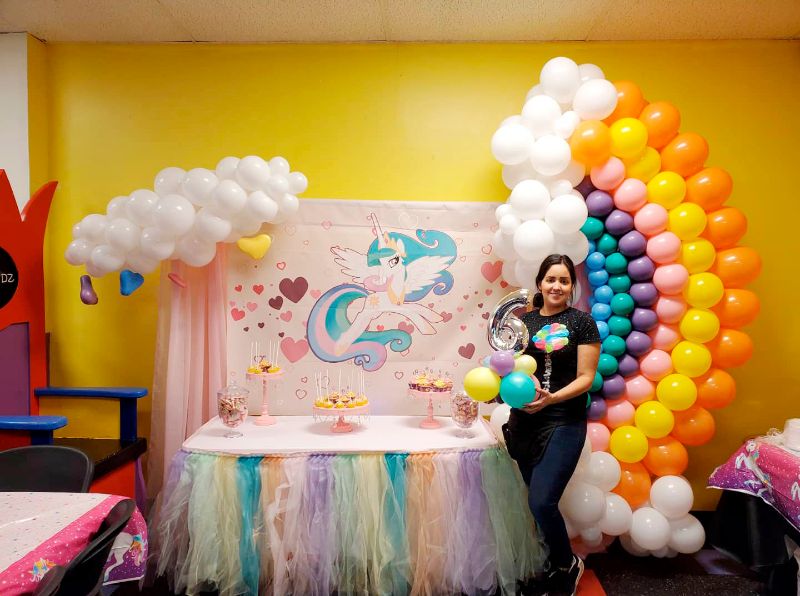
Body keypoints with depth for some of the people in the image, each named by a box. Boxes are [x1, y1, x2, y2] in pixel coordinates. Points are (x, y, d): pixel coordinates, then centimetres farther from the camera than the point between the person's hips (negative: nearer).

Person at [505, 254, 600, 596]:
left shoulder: (582, 322, -4)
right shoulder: (524, 321, 7)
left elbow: (586, 377, -7)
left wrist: (551, 398, -21)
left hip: (565, 423, -4)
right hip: (524, 421, 4)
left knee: (541, 502, -12)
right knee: (538, 502, 13)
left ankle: (568, 565, 18)